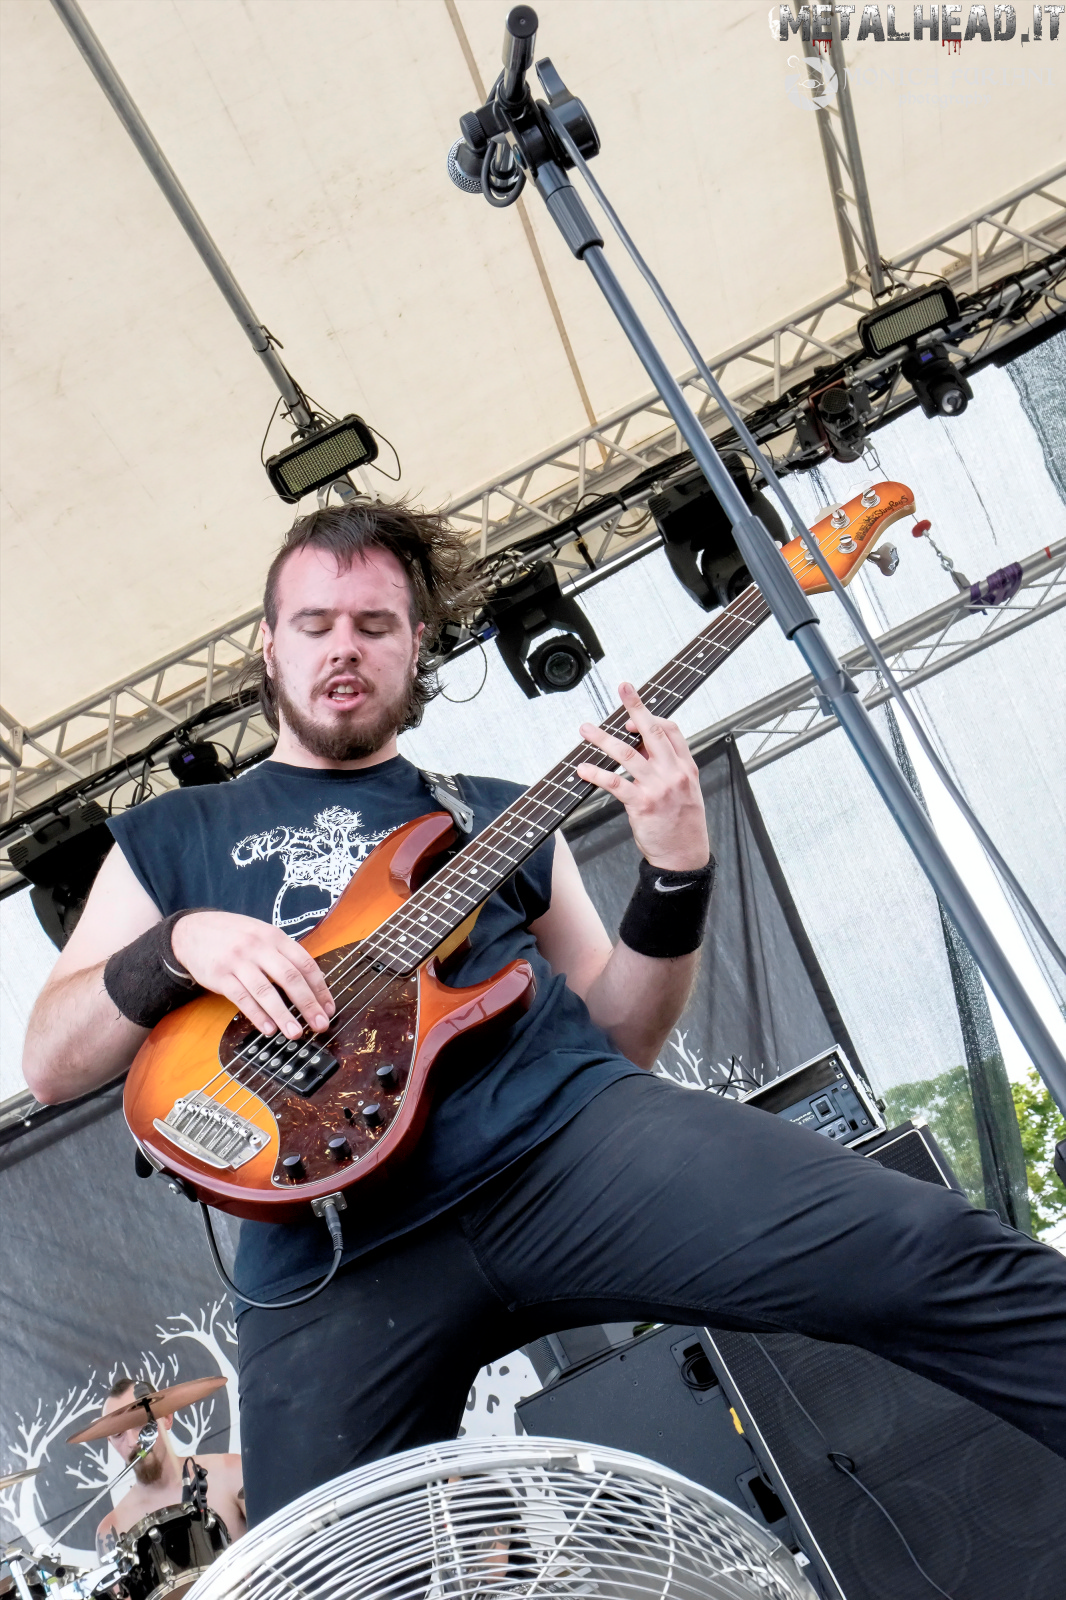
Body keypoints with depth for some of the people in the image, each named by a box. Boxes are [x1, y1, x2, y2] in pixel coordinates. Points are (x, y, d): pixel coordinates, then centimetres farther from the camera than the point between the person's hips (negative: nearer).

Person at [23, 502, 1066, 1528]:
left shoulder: (497, 816, 21)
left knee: (930, 1253, -15)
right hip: (337, 1242, 1)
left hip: (565, 1130, 1)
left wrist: (674, 870, 1)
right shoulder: (171, 837, 20)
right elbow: (48, 1065, 13)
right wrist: (177, 945, -6)